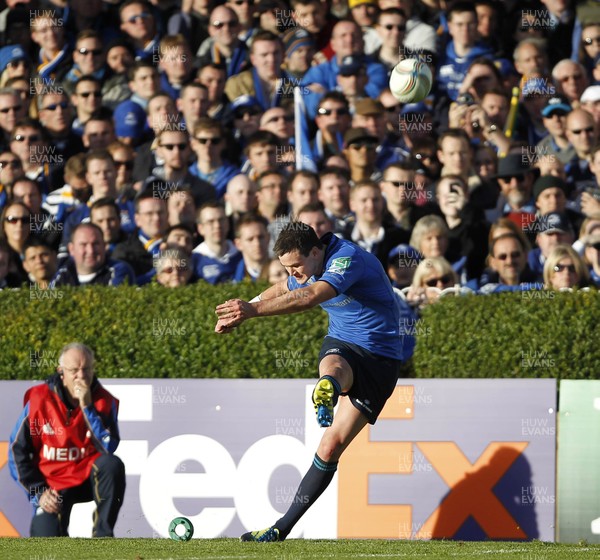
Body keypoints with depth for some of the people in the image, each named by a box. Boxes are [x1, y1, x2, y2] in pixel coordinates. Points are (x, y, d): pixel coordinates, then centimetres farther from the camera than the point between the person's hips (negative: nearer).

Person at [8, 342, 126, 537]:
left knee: (113, 465, -32)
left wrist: (87, 407, -25)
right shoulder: (39, 400, -10)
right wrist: (38, 491, -10)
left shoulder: (104, 401, -7)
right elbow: (17, 450, -4)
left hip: (89, 477, 1)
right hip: (52, 484, -1)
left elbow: (108, 448, -21)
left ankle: (103, 535, -17)